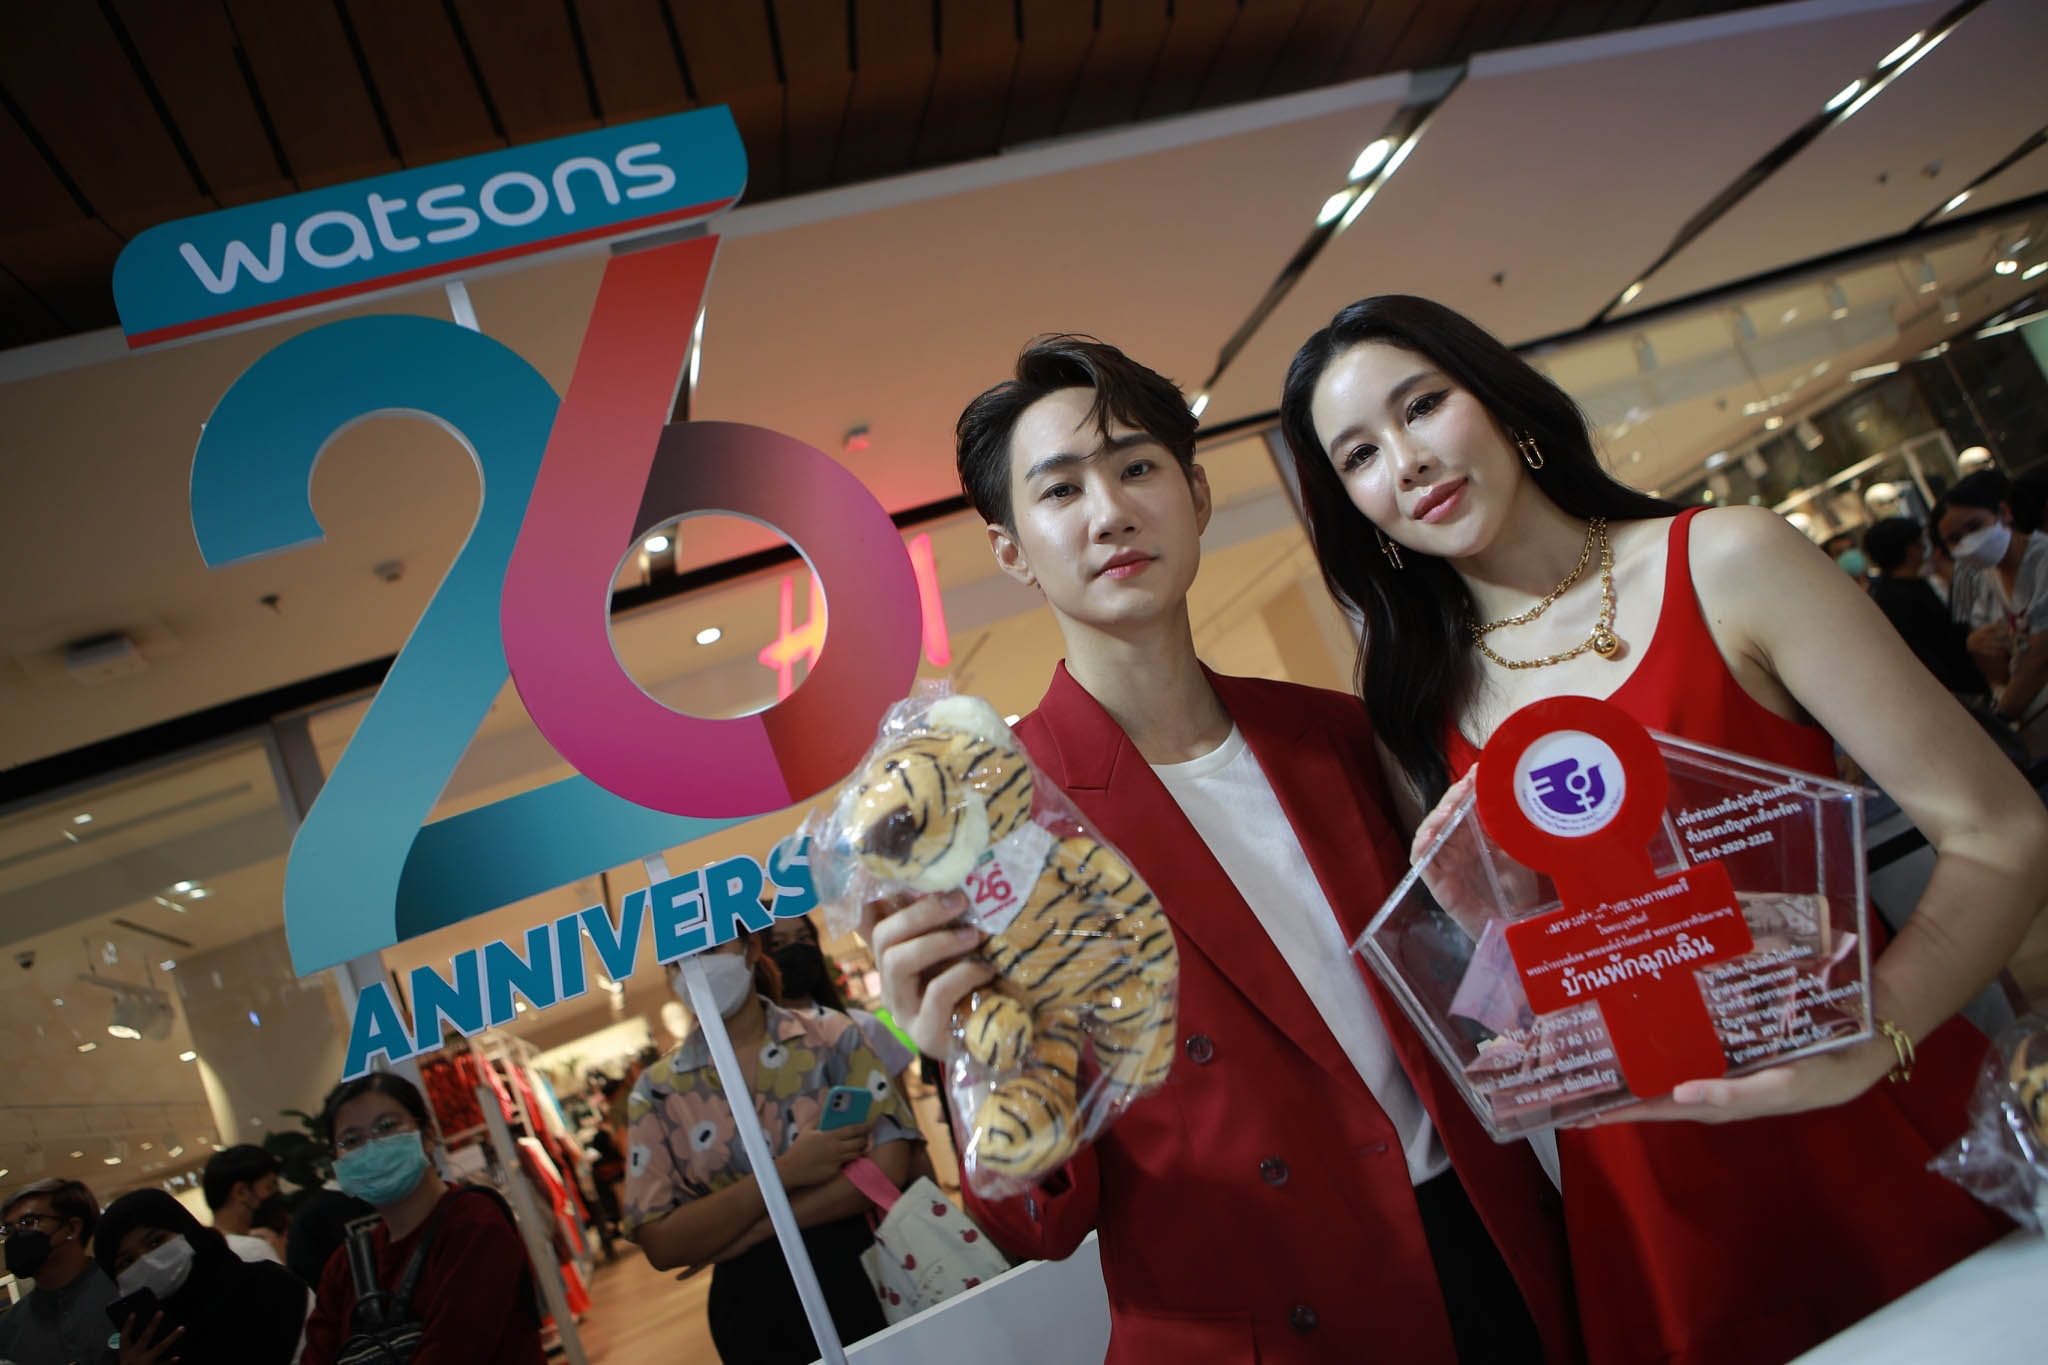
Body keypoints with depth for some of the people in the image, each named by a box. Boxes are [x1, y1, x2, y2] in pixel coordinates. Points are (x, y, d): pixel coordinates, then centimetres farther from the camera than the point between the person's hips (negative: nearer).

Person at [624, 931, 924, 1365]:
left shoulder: (831, 1036, -5)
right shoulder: (657, 1091, -2)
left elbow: (889, 1167, -13)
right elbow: (662, 1245, -8)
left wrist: (743, 1235, -15)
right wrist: (784, 1173, -19)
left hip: (866, 1279, 0)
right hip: (756, 1319, 1)